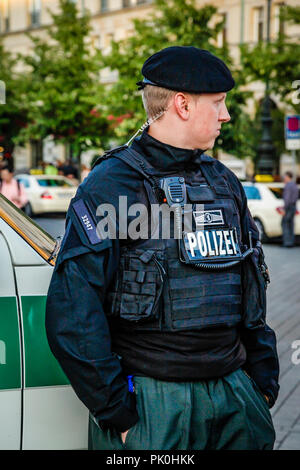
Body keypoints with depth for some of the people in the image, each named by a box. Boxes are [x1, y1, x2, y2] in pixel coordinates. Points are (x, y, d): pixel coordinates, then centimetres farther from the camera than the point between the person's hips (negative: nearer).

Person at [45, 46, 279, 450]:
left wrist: (264, 379, 14)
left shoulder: (224, 182, 12)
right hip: (149, 397, -6)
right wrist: (115, 410, -15)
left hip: (233, 388, 6)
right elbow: (71, 313, -14)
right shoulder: (109, 185, -10)